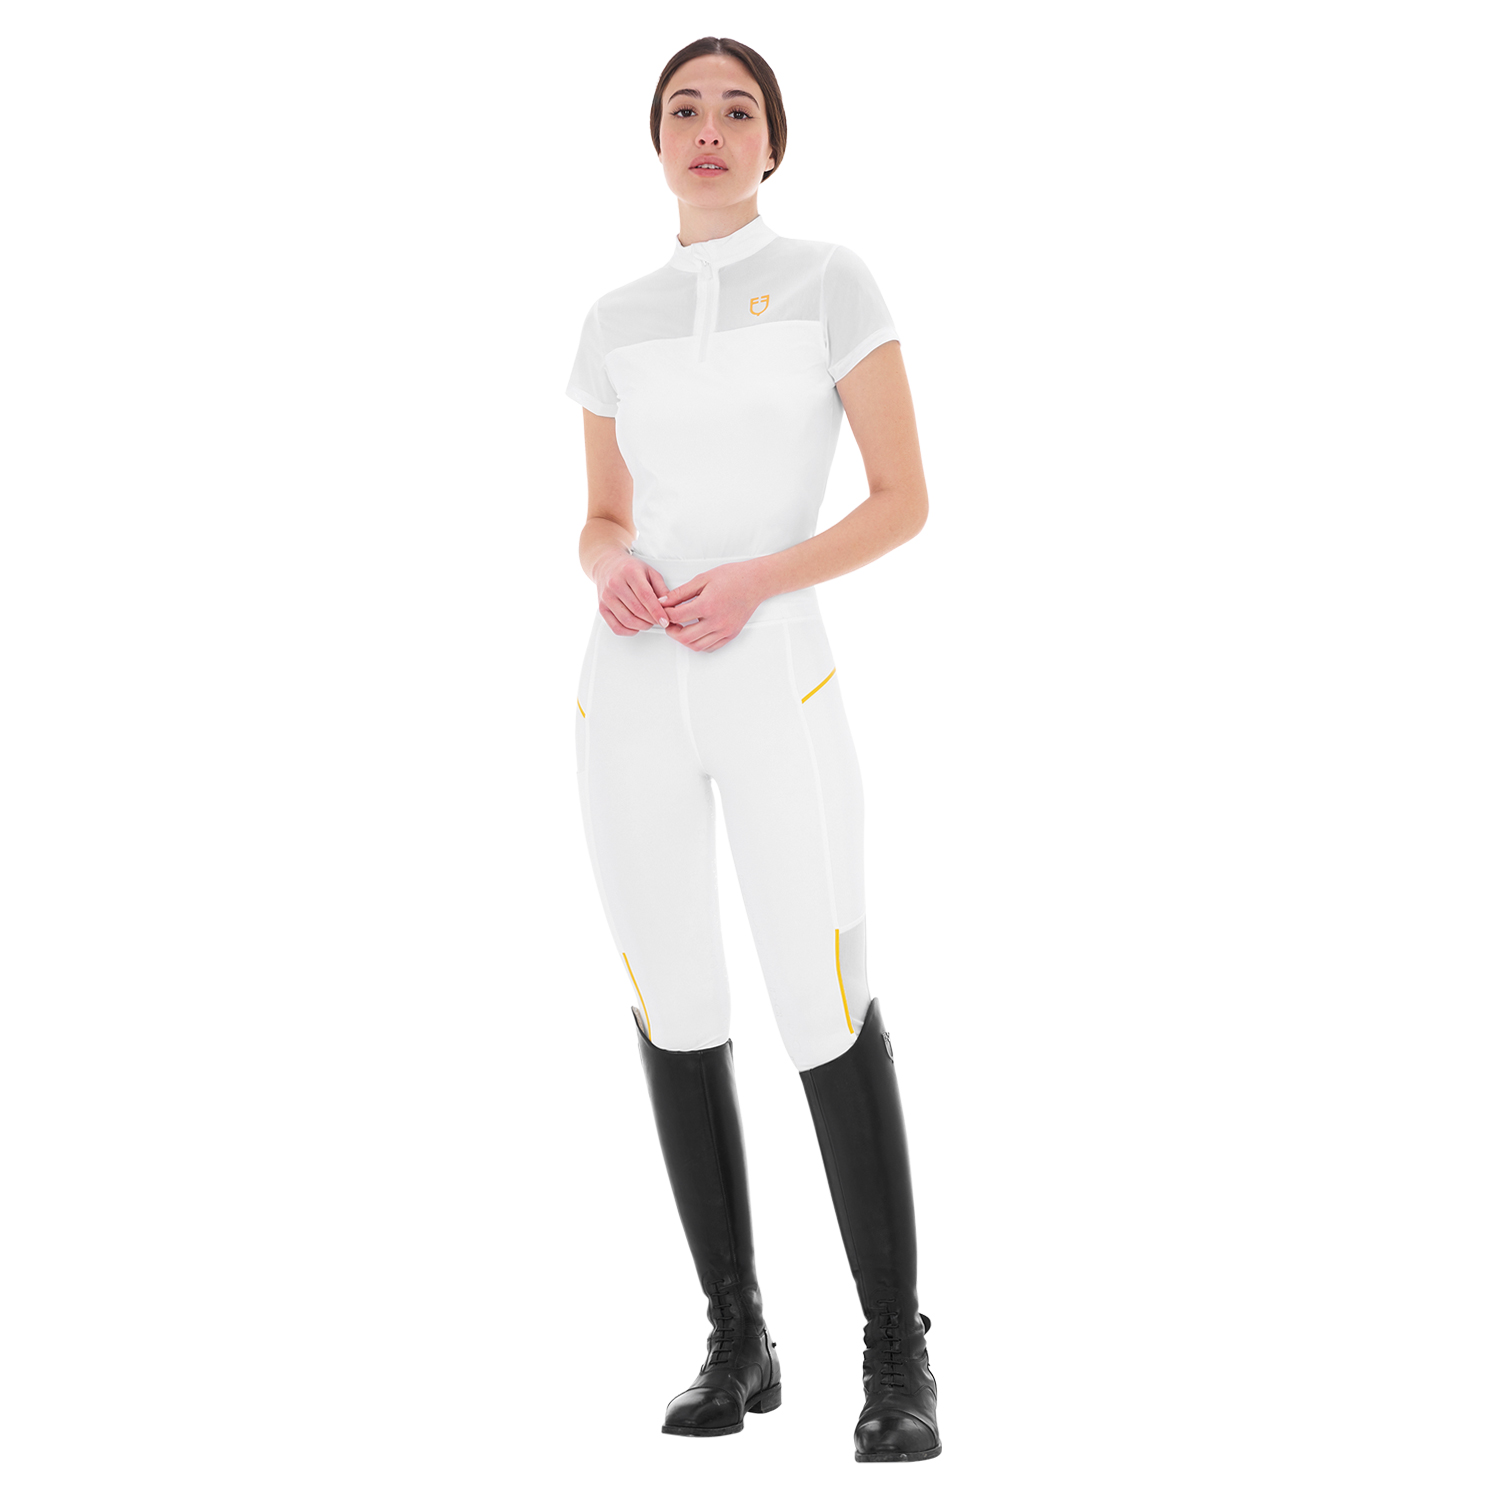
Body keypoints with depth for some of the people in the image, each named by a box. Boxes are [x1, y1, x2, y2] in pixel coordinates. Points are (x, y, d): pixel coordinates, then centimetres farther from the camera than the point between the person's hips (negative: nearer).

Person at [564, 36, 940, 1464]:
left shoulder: (831, 280, 1)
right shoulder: (616, 320, 13)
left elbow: (903, 499, -2)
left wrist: (753, 582, -17)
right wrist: (613, 569, -9)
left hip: (775, 687, -4)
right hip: (632, 693, 4)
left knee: (827, 1013, -8)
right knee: (676, 1017, 5)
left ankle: (896, 1351, 8)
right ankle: (738, 1340, 18)